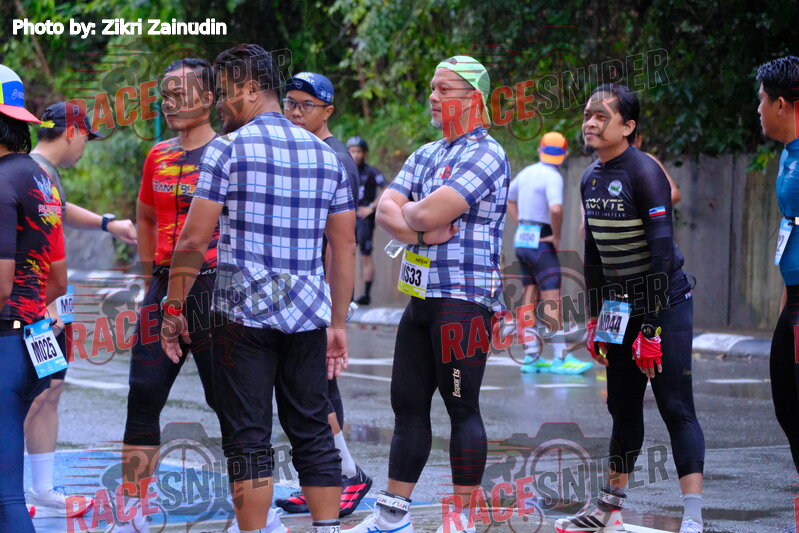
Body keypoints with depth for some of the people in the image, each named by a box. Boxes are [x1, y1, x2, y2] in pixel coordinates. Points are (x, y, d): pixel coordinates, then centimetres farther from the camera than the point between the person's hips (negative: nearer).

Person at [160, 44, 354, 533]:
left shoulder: (228, 149, -5)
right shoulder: (325, 154, 11)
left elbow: (194, 241, -8)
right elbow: (345, 248, 13)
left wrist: (173, 309, 2)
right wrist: (338, 323, 19)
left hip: (244, 311, -5)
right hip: (308, 314, 5)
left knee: (249, 438, -1)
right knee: (313, 433, 10)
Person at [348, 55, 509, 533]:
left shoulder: (485, 155, -11)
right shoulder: (427, 155, 17)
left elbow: (427, 214, -21)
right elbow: (386, 210, 7)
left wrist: (409, 214, 1)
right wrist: (421, 230, -12)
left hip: (465, 299, -9)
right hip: (423, 296, 9)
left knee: (462, 407, -5)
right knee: (408, 403, 11)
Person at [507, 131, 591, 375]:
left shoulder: (527, 172, 11)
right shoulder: (553, 177, -14)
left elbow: (509, 199, 28)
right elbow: (556, 209, -31)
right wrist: (557, 237, -14)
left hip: (522, 239, 8)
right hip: (541, 243, -8)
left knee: (531, 298, 8)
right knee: (552, 299, -9)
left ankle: (531, 357, 7)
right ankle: (561, 358, -12)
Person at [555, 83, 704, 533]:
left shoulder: (644, 172, -17)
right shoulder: (591, 179, 7)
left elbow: (661, 252, -21)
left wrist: (651, 329, -23)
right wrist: (595, 319, 15)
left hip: (665, 302, -7)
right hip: (620, 306, 7)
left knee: (675, 407, -12)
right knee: (623, 407, 14)